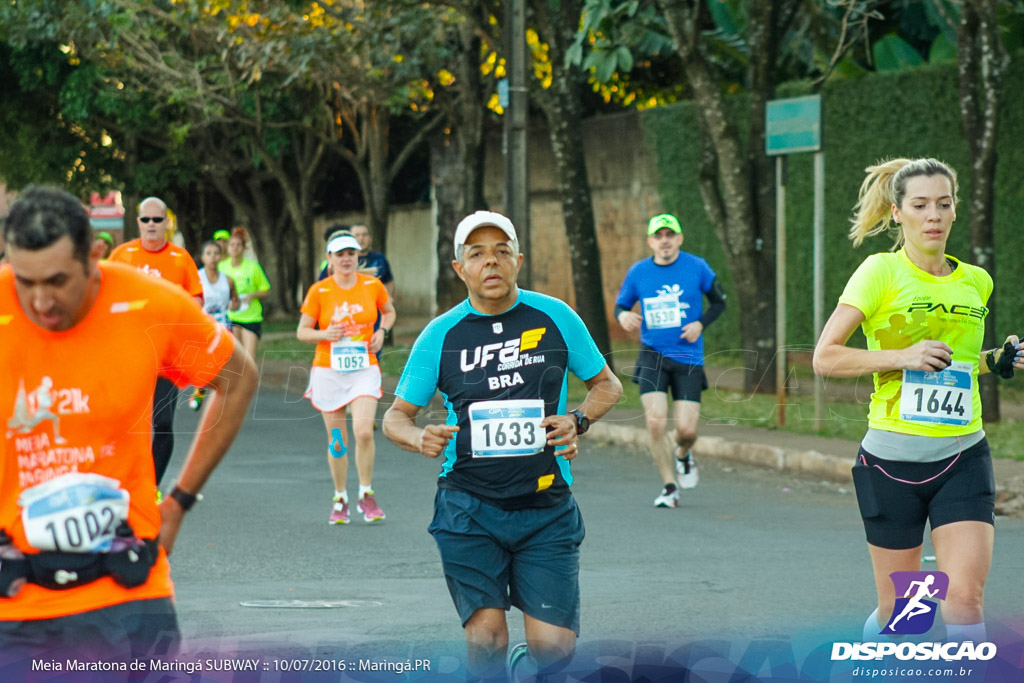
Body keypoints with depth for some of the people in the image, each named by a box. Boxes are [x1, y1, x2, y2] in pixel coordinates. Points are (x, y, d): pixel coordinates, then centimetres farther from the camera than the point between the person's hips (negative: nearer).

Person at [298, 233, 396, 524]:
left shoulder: (372, 285, 1)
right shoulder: (318, 291, -3)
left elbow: (389, 311, 21)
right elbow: (302, 331, 3)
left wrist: (382, 331, 1)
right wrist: (325, 334, -16)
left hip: (364, 369, 0)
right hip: (328, 370, 0)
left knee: (363, 431, -17)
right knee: (336, 440, 4)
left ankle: (366, 495, 0)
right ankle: (340, 500, 19)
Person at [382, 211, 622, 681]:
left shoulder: (554, 316, 2)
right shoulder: (441, 335, 1)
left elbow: (607, 385, 13)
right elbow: (396, 416, 8)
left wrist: (578, 421, -7)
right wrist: (420, 439, -14)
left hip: (546, 509, 1)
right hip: (469, 507, 0)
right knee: (485, 639, -11)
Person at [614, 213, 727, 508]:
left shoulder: (697, 267, -2)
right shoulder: (638, 272, 1)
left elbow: (719, 301, 9)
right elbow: (621, 304, 12)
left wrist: (701, 323, -9)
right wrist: (623, 316, -12)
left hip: (688, 359, -1)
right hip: (653, 355, 1)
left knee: (686, 429, -6)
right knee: (656, 422, -14)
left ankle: (682, 455, 33)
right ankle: (670, 486, 3)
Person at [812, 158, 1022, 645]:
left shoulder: (976, 282, 10)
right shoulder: (882, 271, -4)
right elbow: (825, 358, -8)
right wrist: (903, 356, -18)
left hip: (963, 457, 3)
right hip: (892, 458, -3)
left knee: (965, 599, -13)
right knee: (898, 609, 5)